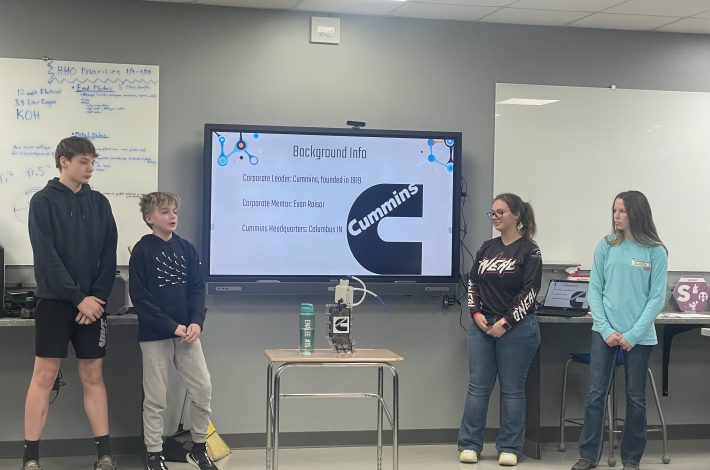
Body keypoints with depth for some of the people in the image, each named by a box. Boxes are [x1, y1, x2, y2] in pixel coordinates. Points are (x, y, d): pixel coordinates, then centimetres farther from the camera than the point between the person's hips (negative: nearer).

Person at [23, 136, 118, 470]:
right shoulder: (44, 201, -4)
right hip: (55, 301, -3)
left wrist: (96, 297, -7)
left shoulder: (99, 203, 9)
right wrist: (78, 298, -15)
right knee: (44, 376, -2)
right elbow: (46, 257, -11)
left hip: (92, 303, 4)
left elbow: (109, 256, 6)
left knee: (93, 376, 7)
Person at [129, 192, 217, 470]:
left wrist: (196, 322, -10)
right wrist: (172, 326, -15)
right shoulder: (142, 251, -6)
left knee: (203, 389, 4)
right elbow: (139, 297, -12)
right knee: (155, 398, 2)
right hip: (154, 335, -4)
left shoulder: (187, 249, 8)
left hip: (187, 332, 4)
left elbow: (197, 289, 7)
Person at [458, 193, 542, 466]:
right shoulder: (486, 248, 12)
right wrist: (476, 313, -3)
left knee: (512, 389, 2)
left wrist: (506, 322, -14)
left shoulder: (529, 251, -4)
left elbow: (530, 292, -10)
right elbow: (473, 283, 13)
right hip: (482, 325, 5)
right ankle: (469, 444, 9)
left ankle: (509, 448, 10)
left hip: (516, 328, -5)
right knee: (478, 386, 4)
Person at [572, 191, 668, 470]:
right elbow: (594, 290, 2)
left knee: (636, 397, 8)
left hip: (639, 336, -1)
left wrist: (633, 334, -12)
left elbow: (657, 298, -5)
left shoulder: (655, 252, -3)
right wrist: (606, 329, -9)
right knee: (595, 394, 0)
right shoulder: (606, 246, 3)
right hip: (604, 331, 1)